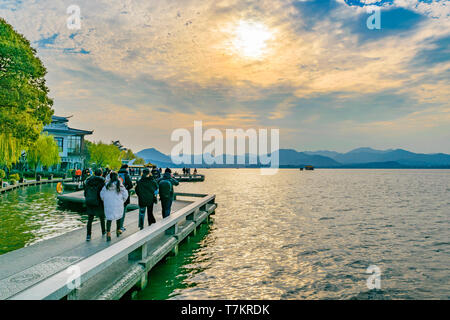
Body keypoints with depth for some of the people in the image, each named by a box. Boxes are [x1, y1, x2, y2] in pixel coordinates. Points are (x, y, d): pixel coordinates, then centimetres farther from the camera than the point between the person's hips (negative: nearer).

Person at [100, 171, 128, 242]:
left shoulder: (107, 185, -2)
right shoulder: (120, 185, -8)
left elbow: (102, 194, 0)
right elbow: (125, 194, -8)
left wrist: (105, 200, 15)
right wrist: (122, 201, 9)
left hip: (108, 204, 1)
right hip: (118, 204, -1)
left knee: (109, 218, 5)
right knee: (118, 216, 19)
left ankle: (108, 233, -9)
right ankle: (118, 230, 33)